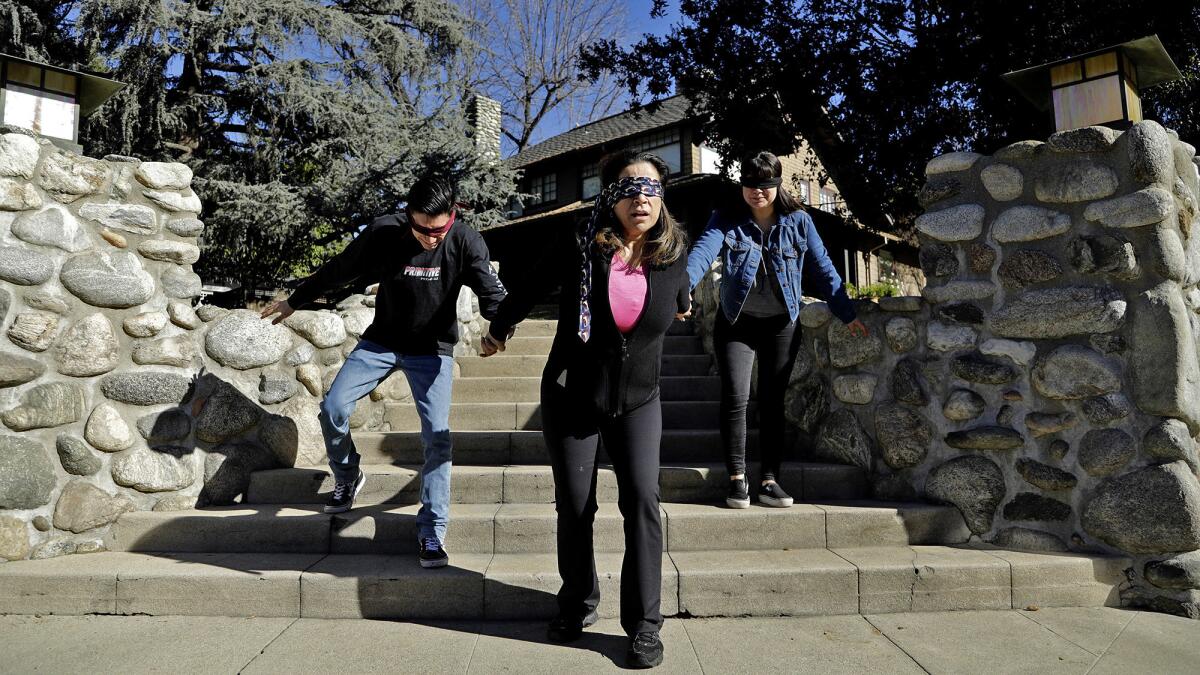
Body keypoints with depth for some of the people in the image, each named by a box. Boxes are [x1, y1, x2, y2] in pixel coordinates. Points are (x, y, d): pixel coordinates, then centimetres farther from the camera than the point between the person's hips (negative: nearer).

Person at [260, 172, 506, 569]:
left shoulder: (466, 243, -18)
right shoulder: (384, 232, -16)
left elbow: (492, 295, -19)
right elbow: (338, 270, -2)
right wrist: (295, 301, 9)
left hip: (432, 350, -1)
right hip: (381, 341, 2)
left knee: (437, 436, -12)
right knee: (333, 407, -8)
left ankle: (432, 531, -2)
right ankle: (348, 478, 22)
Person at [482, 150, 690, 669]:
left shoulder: (672, 252, -8)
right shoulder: (579, 249, -14)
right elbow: (526, 289, 3)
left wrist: (681, 305, 39)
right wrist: (497, 331, 17)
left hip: (637, 402, 1)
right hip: (570, 400, -1)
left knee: (642, 500, -11)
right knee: (574, 508, 7)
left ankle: (645, 624, 3)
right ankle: (578, 604, 30)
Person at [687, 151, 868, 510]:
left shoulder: (798, 221, 3)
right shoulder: (726, 219, -2)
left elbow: (822, 268, 5)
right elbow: (703, 252, -19)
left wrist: (846, 313, 3)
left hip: (781, 326, 2)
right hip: (736, 324, -1)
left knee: (773, 401, 7)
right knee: (735, 398, -8)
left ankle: (770, 480, 15)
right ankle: (737, 479, 4)